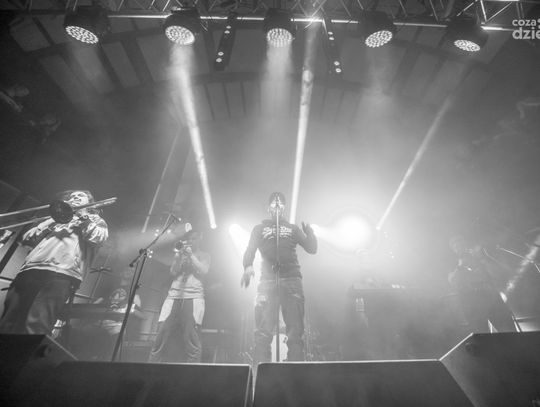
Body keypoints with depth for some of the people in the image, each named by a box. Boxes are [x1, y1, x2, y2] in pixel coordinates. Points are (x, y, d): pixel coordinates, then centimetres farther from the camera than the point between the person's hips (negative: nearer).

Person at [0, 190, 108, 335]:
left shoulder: (97, 221, 24)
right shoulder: (59, 217, 35)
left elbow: (96, 237, 0)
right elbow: (27, 238, 22)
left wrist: (82, 215, 10)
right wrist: (53, 221, 10)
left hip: (62, 273, -5)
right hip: (30, 269, 5)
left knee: (36, 327, -22)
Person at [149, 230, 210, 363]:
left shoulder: (204, 255, 15)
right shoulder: (179, 254, 22)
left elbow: (204, 271, -2)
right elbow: (173, 272, 9)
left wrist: (191, 255, -5)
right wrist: (179, 256, -3)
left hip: (194, 296, -3)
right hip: (174, 295, 3)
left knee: (191, 336, -10)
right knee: (162, 333, -2)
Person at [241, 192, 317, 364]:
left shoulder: (293, 228, 23)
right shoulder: (260, 228, 20)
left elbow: (312, 248, 14)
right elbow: (250, 251, 5)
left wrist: (308, 228, -2)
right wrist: (248, 266, -17)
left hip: (292, 278, 1)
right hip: (268, 279, -1)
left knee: (295, 329, -3)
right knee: (263, 331, -6)